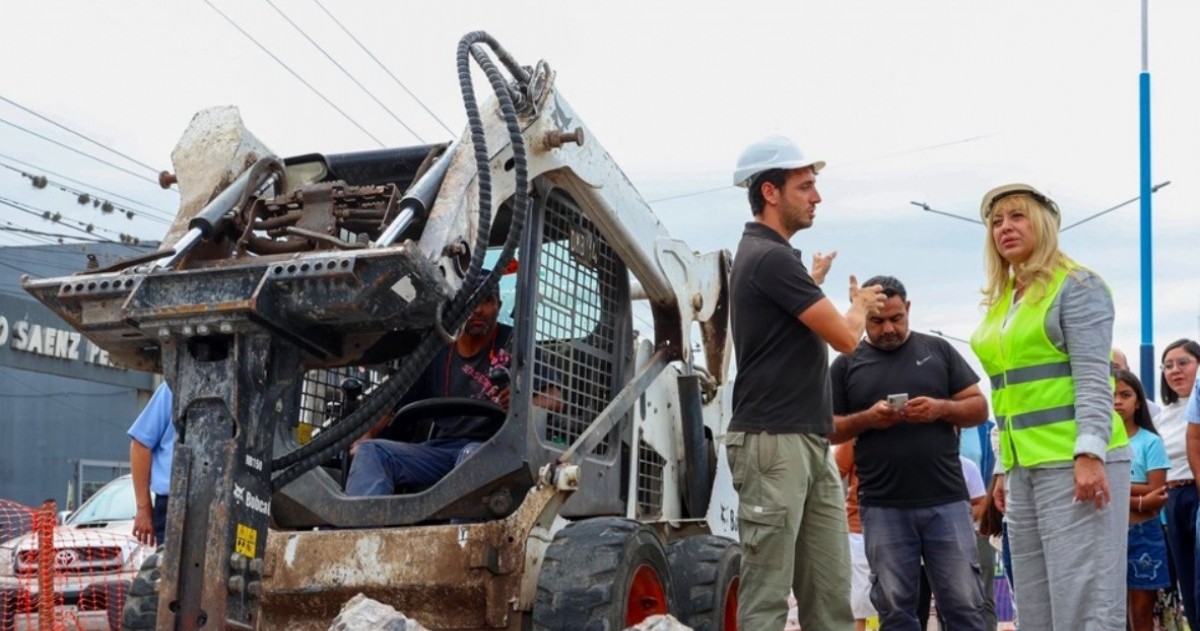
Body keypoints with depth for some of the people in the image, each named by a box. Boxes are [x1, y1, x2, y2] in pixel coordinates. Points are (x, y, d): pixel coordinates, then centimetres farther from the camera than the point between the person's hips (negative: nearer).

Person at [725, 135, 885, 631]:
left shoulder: (769, 256, 18)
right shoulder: (770, 257, -13)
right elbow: (845, 337, -10)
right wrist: (860, 306, 7)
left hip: (811, 444, 10)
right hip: (772, 443, -10)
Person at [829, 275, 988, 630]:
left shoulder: (938, 350, 10)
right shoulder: (846, 365, 9)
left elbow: (979, 408, 9)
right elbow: (827, 429, 7)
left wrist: (941, 408, -11)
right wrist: (866, 418, -11)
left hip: (947, 501, 0)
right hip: (883, 507, 0)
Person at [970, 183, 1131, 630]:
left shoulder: (1076, 286, -4)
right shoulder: (1000, 301, 17)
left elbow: (1093, 378, -13)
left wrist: (1089, 453, -23)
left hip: (1074, 461, -8)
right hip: (1026, 467, 8)